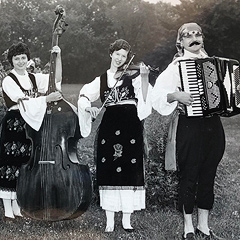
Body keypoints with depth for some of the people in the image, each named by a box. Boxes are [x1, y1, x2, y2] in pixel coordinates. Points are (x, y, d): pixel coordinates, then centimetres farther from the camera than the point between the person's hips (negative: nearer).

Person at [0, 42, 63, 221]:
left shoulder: (34, 78, 12)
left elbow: (57, 79, 1)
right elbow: (23, 103, -17)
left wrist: (58, 56, -8)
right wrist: (47, 98, -25)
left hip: (32, 125, 6)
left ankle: (18, 208, 19)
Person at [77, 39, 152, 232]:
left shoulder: (133, 76, 7)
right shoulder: (101, 80, 14)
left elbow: (144, 99, -7)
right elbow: (84, 96, 3)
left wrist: (145, 78, -20)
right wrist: (88, 106, -17)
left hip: (130, 127, -1)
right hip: (108, 126, 2)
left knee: (129, 172, -1)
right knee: (108, 172, 0)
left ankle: (127, 219, 8)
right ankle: (110, 220, 8)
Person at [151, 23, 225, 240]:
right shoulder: (178, 65, -3)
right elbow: (158, 93, -12)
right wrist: (176, 95, -27)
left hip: (213, 125, 5)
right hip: (190, 126, -5)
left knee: (208, 177, 11)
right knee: (189, 177, 2)